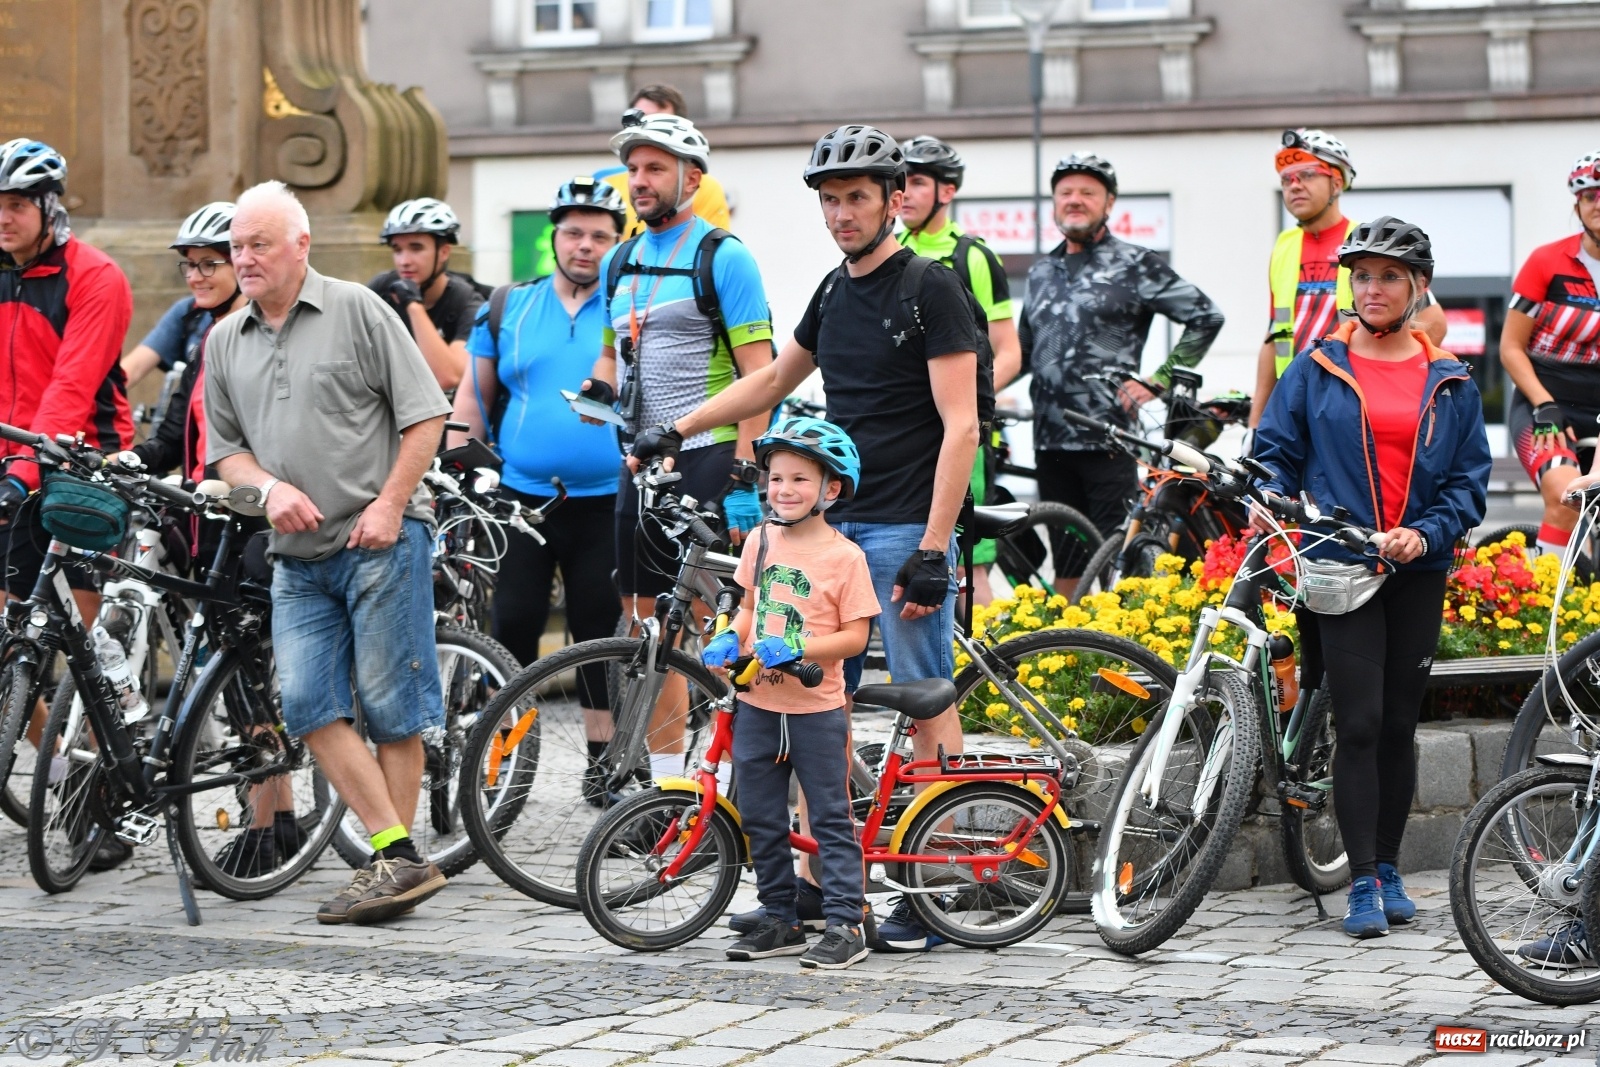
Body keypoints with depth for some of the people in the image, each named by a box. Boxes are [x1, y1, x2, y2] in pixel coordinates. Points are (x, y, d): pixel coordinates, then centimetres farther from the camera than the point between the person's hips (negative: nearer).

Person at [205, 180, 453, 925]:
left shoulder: (357, 311, -2)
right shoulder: (225, 341, 14)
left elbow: (424, 416, -4)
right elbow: (224, 447, 16)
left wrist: (390, 505, -12)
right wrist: (270, 487, -5)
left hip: (380, 542, -5)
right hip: (298, 556, 5)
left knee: (388, 703, -3)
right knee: (308, 702, -7)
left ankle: (399, 861, 5)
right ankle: (397, 855, -5)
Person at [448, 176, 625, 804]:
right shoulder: (509, 309, 9)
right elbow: (473, 396, 13)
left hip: (605, 501, -1)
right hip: (520, 496, 1)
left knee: (601, 629, 3)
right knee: (514, 622, -2)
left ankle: (603, 756, 13)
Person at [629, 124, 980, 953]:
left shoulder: (930, 289, -9)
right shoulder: (834, 293, 14)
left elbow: (959, 426, -14)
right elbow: (772, 381, 30)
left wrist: (932, 550, -20)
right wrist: (676, 430, 22)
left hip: (906, 531, -8)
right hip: (834, 523, 8)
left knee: (927, 711, -3)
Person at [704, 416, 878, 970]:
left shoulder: (844, 556, -10)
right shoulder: (762, 540, 6)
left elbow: (855, 636, -12)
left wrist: (796, 647, -23)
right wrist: (729, 640, -2)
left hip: (815, 709, -6)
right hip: (756, 704, 6)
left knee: (831, 819, 0)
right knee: (761, 819, 11)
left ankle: (845, 925, 4)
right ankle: (781, 921, 22)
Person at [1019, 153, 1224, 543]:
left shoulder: (1134, 265, 0)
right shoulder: (1040, 273, 18)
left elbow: (1206, 317, -3)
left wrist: (1158, 381, -6)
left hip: (1108, 440, -6)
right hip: (1050, 441, 6)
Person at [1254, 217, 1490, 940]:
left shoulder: (1451, 384, 9)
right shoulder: (1316, 369, 6)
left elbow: (1470, 481, 7)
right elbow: (1274, 451, 8)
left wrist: (1426, 534, -9)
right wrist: (1272, 506, -11)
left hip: (1419, 571, 2)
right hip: (1341, 567, -2)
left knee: (1399, 726, 8)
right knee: (1360, 724, -10)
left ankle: (1388, 871, 21)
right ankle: (1363, 887, -7)